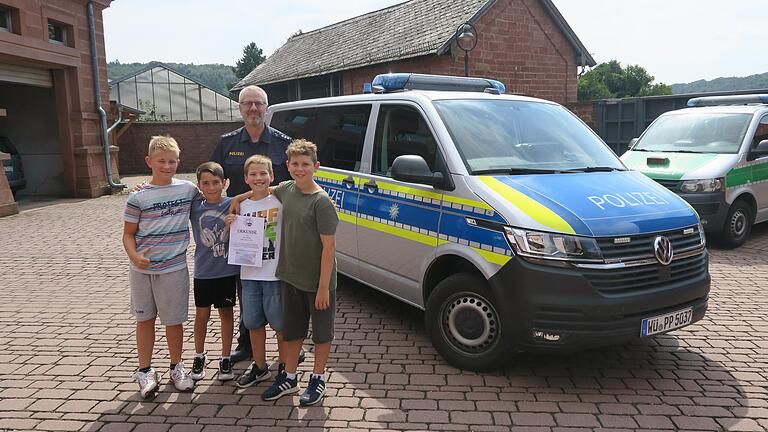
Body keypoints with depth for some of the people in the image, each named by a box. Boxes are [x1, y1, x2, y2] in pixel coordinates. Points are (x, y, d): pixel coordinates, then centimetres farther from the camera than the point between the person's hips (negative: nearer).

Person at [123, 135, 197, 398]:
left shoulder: (188, 189, -2)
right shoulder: (138, 197, -6)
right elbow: (128, 233, -1)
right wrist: (134, 256, -18)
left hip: (174, 268, 0)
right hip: (141, 269, 0)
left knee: (174, 321, 9)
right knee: (144, 319, 13)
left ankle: (176, 368, 28)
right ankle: (145, 371, 27)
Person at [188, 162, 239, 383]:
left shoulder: (232, 204, -8)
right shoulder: (194, 207, -3)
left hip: (227, 270, -1)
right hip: (203, 271, 1)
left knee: (226, 313, 11)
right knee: (202, 315, 12)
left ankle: (225, 359, 24)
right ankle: (199, 356, 33)